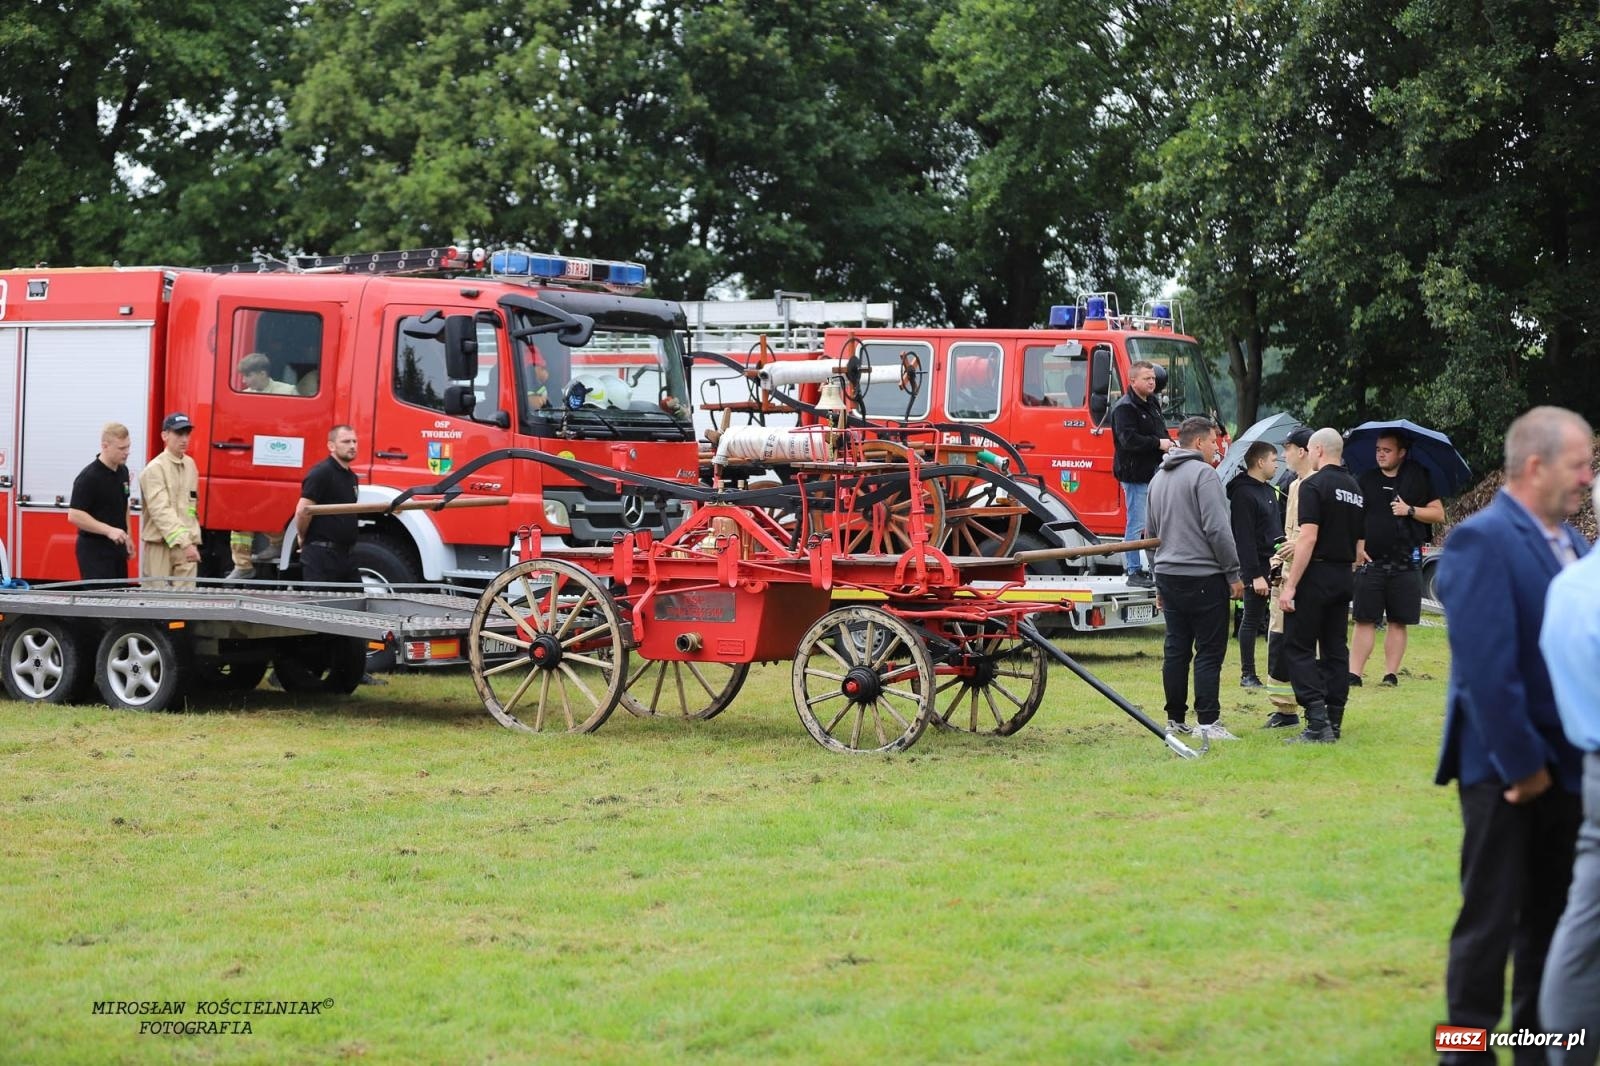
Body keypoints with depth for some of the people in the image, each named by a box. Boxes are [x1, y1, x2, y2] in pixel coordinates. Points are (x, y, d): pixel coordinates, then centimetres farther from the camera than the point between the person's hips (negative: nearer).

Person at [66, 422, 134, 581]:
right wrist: (109, 530, -27)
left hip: (116, 546, 8)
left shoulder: (123, 471, 9)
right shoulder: (88, 477, -17)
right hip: (95, 549, -8)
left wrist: (127, 538, 18)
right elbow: (74, 515, -21)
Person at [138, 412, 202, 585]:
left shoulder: (190, 465, 11)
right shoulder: (155, 469, -11)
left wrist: (192, 540, 12)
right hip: (160, 544, -6)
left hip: (187, 544, 6)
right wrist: (184, 542, -29)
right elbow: (161, 511, -20)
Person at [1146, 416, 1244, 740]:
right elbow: (1217, 529, -17)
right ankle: (1208, 722, -8)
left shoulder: (1159, 478, 16)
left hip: (1168, 575, 8)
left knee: (1176, 650, 10)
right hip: (1203, 576, -8)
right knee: (1209, 652, -5)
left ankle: (1175, 719, 12)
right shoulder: (1203, 474, -11)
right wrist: (1233, 573, -10)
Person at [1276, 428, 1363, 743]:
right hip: (1344, 576, 8)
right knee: (1335, 648, 10)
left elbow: (1308, 538, -19)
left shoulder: (1314, 485, -12)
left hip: (1317, 573, -8)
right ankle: (1334, 722, 10)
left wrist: (1291, 584, -18)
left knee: (1298, 646, -5)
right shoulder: (1355, 489, 14)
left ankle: (1317, 718, -15)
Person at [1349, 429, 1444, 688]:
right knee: (1364, 620, -2)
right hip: (1371, 560, 0)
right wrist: (1356, 545, -8)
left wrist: (1410, 510, -9)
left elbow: (1438, 513, 5)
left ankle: (1391, 674, 10)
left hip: (1406, 562, 0)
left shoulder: (1417, 478, 5)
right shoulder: (1365, 480, 8)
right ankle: (1354, 673, -2)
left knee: (1398, 622, 4)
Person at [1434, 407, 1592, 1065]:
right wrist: (1522, 764, -19)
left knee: (1552, 914, 14)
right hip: (1505, 765, -8)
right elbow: (1486, 666, -21)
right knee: (1491, 917, 0)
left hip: (1563, 761, 8)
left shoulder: (1570, 542, 10)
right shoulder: (1484, 540, -16)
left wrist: (1563, 758, 5)